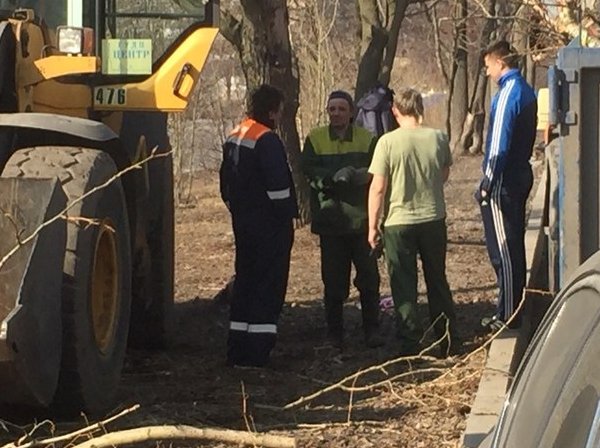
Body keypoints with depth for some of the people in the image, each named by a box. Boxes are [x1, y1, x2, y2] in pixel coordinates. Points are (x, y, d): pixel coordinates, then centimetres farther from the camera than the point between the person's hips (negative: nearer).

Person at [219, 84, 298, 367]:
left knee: (244, 281, 14)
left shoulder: (233, 139, 12)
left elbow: (226, 183, 19)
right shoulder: (267, 141, -17)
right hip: (270, 225, -9)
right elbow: (277, 185, -22)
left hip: (243, 223, 9)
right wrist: (287, 214, -10)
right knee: (268, 284, -5)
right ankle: (256, 352, -8)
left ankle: (237, 352, 16)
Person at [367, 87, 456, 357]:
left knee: (404, 287, 5)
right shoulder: (438, 138, -4)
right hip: (433, 220, 3)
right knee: (438, 282, 17)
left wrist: (373, 226, -4)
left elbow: (377, 188, -13)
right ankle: (448, 341, 23)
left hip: (399, 223, -3)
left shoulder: (388, 142, -14)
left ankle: (410, 346, 5)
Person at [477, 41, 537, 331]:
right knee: (513, 246, 15)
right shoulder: (525, 90, 12)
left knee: (503, 249, -4)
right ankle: (509, 309, 23)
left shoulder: (507, 93, -18)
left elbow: (499, 144, -21)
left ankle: (507, 315, 0)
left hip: (504, 181, -10)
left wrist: (487, 184, -16)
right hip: (521, 174, 10)